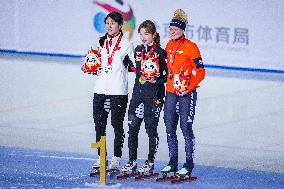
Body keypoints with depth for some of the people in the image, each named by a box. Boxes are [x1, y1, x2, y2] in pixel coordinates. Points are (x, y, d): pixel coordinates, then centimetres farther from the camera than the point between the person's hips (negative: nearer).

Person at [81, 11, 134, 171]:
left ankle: (116, 159, 6)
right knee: (99, 124, 6)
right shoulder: (101, 42, 13)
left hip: (118, 91, -5)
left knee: (117, 124, -1)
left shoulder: (127, 44, -2)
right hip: (100, 89, 5)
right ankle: (101, 157, 15)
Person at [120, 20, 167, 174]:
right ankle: (132, 161, 13)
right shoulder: (138, 50, 10)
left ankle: (150, 162, 12)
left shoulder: (160, 52, -7)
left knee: (151, 128, 0)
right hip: (138, 92, 6)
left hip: (154, 94, -6)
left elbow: (167, 75, -7)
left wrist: (157, 80, -20)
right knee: (132, 127, 4)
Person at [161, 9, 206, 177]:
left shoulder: (190, 47, -10)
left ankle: (189, 164, 2)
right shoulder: (169, 46, 11)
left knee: (186, 127, -6)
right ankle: (173, 162, 19)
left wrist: (188, 88, -17)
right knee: (170, 127, 8)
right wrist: (168, 82, 12)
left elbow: (200, 72, -10)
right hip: (171, 92, 7)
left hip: (187, 93, -7)